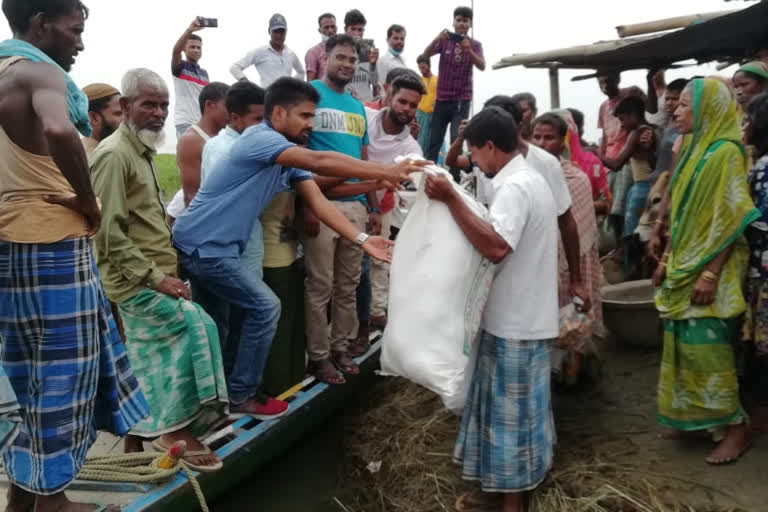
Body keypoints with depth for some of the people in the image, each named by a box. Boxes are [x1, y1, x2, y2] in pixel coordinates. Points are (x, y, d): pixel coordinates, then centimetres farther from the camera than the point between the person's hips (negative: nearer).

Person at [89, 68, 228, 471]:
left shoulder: (141, 152, 17)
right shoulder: (114, 154, -14)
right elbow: (108, 231, -20)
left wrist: (159, 273, 14)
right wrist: (154, 276, -21)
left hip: (147, 278, 10)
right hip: (136, 281, -9)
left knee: (149, 362, 11)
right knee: (197, 326, -16)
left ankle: (139, 443, 22)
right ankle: (177, 429, -5)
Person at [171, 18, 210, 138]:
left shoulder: (204, 73, 15)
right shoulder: (180, 67, -1)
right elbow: (176, 51, -22)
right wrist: (190, 30, -36)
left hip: (202, 123, 6)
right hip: (185, 123, -6)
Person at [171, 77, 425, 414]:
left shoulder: (291, 157, 9)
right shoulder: (260, 138, -20)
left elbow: (318, 202, -1)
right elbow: (319, 162, -35)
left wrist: (362, 240, -13)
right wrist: (388, 172, -37)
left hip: (204, 246, 10)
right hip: (202, 245, -10)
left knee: (214, 324, 21)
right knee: (264, 307, -6)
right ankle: (241, 396, 8)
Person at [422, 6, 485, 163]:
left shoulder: (475, 44, 1)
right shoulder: (444, 41, 2)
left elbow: (482, 66, -15)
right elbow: (425, 55, -12)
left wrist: (468, 50, -33)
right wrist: (436, 39, -30)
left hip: (462, 99, -1)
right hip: (442, 98, 2)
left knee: (456, 138, -14)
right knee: (434, 140, 3)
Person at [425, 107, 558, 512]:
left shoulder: (514, 187, -20)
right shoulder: (527, 179, 13)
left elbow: (496, 247, -34)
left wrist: (451, 200, -32)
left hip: (517, 321, -10)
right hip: (518, 316, 10)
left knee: (512, 408, 2)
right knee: (509, 406, 18)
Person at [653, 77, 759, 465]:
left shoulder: (725, 152, -14)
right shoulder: (694, 149, 12)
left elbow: (730, 219, -19)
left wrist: (710, 274, -22)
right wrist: (667, 259, 16)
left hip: (710, 268, -8)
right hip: (684, 265, 9)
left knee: (707, 347, -5)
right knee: (683, 344, 13)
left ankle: (736, 428, 8)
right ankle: (688, 416, 25)